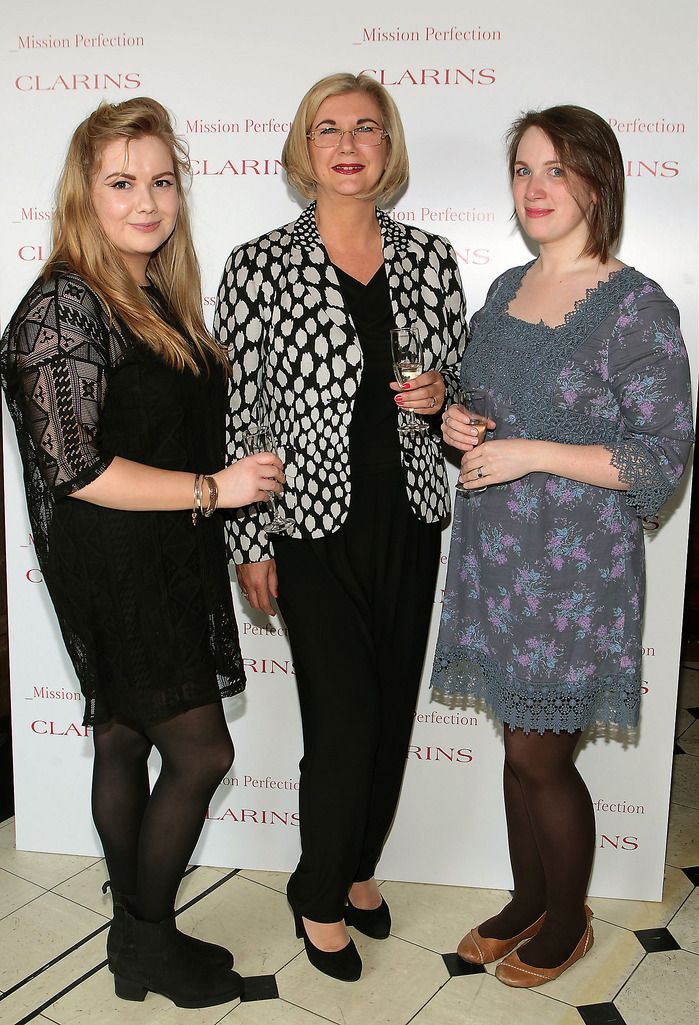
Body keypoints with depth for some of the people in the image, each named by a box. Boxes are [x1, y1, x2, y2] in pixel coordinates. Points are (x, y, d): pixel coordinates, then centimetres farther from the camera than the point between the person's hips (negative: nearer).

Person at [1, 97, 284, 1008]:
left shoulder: (161, 295, 11)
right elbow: (74, 468, -21)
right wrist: (212, 487, -18)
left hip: (168, 560, 8)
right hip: (113, 567, -8)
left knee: (126, 741, 16)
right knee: (203, 751, -1)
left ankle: (138, 937, 31)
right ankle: (148, 937, 21)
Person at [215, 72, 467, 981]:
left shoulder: (430, 259, 5)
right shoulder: (259, 267, -5)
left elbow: (459, 387, 15)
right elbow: (240, 413, -6)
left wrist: (440, 397, -8)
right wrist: (249, 541, -7)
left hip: (408, 517, 4)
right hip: (314, 524, -4)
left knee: (394, 709, 13)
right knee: (345, 718, -1)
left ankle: (359, 867, 38)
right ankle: (320, 898, 26)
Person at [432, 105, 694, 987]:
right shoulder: (506, 290, 9)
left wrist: (533, 454, -19)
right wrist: (456, 422, -2)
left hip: (575, 565, -6)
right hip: (495, 552, 6)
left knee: (541, 756, 5)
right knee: (519, 745, 17)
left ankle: (567, 921, 31)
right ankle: (527, 900, 38)